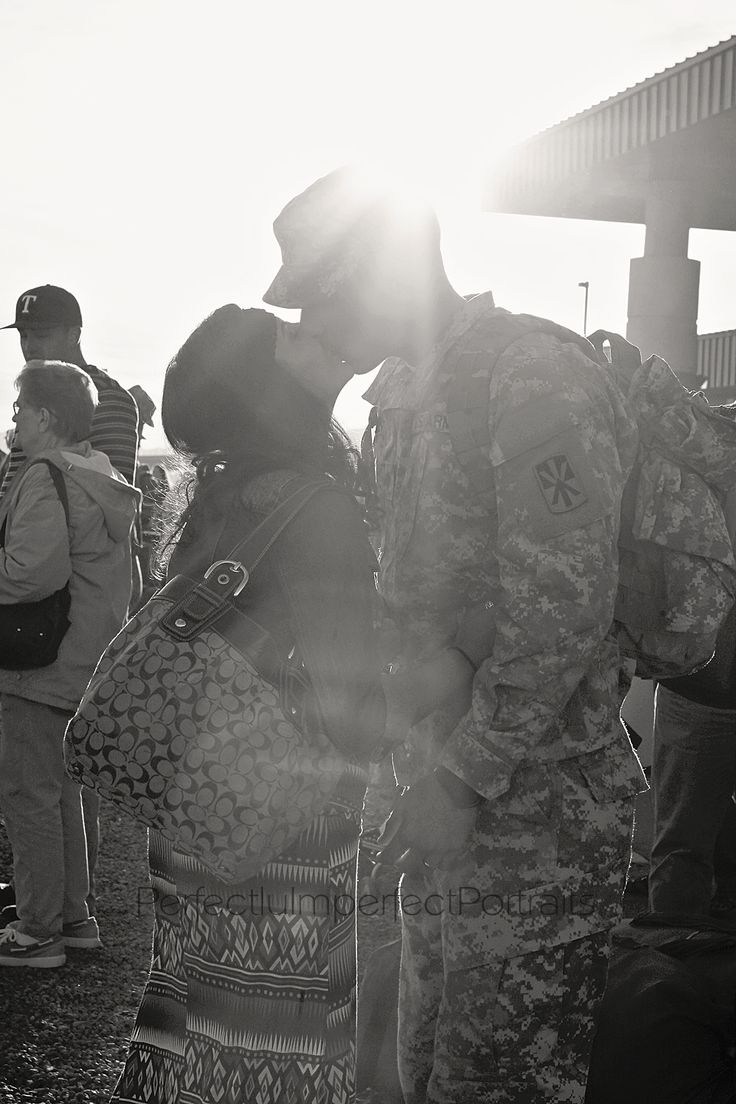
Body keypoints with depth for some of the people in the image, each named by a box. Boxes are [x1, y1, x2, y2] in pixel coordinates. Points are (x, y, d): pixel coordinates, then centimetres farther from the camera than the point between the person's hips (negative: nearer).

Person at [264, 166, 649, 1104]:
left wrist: (464, 776, -17)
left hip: (541, 808, -8)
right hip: (448, 792, 9)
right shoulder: (401, 398, 13)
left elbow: (562, 615, -21)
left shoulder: (535, 379, -15)